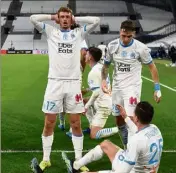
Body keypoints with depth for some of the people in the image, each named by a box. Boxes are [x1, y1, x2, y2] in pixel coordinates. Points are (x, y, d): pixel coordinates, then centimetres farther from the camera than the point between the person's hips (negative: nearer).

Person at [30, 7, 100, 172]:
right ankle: (46, 159, 19)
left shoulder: (78, 33, 10)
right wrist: (52, 17, 9)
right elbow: (33, 18, 0)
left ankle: (78, 160, 17)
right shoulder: (51, 32, 9)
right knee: (49, 123, 5)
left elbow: (96, 20, 4)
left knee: (76, 124, 6)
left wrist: (76, 19, 10)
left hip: (73, 83, 1)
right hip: (54, 82, 0)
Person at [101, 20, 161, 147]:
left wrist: (157, 88, -4)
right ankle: (127, 146, 29)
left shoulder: (141, 48, -13)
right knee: (119, 120, 11)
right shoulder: (112, 46, -3)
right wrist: (103, 80, -7)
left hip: (132, 87, -4)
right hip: (117, 87, 4)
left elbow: (152, 67, -2)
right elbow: (106, 65, 10)